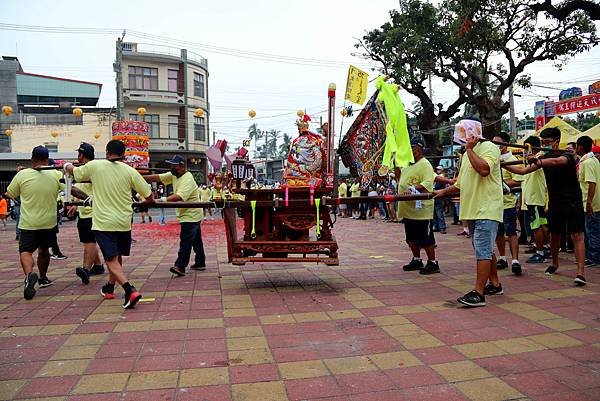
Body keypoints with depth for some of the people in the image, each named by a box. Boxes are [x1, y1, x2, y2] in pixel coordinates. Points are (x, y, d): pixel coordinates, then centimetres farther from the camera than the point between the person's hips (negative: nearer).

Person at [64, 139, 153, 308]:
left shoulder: (94, 166, -4)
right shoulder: (129, 171, -3)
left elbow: (74, 172, 16)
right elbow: (149, 196, -3)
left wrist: (68, 167, 40)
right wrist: (144, 202, 22)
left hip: (104, 222, -3)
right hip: (124, 222, 3)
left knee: (111, 259, -4)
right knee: (117, 256, 20)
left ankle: (130, 290, -22)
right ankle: (109, 288, 37)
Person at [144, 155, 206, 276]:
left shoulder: (187, 179, -22)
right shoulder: (174, 175, 8)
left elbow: (179, 197, -35)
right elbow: (157, 177, 3)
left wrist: (162, 200, -45)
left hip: (190, 215, -10)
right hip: (189, 215, 10)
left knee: (185, 241, -10)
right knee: (196, 240, 16)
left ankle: (180, 266, -10)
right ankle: (200, 263, 25)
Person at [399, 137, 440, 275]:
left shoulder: (425, 164, -11)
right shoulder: (407, 164, 17)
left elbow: (427, 184, -22)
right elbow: (401, 180, 29)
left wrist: (413, 189, -33)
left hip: (421, 209, -9)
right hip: (408, 209, 9)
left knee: (426, 238, -1)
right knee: (412, 237, 17)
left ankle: (432, 263, 9)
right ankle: (416, 260, 30)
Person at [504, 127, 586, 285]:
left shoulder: (567, 155, -14)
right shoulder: (544, 158, 4)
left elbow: (557, 161, -39)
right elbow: (524, 171, -3)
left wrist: (539, 162, -57)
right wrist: (504, 165, -15)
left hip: (573, 202, -6)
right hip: (554, 203, 6)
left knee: (577, 236, -10)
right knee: (554, 235, 14)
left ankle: (581, 272, -14)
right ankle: (554, 263, 34)